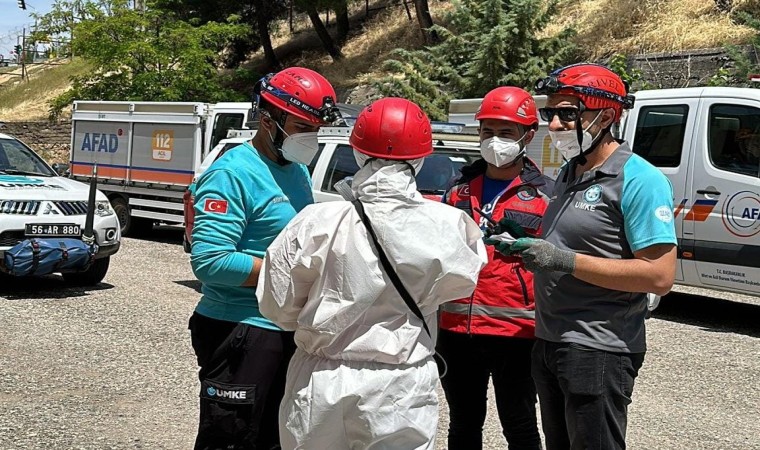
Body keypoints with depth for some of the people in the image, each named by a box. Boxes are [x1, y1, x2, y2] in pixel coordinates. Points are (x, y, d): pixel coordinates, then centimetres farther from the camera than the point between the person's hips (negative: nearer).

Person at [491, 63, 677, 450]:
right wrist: (525, 244, 4)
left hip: (598, 352, -9)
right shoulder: (567, 174, 12)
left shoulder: (638, 180, -16)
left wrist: (565, 260, -25)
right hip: (549, 343, 9)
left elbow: (660, 276, -22)